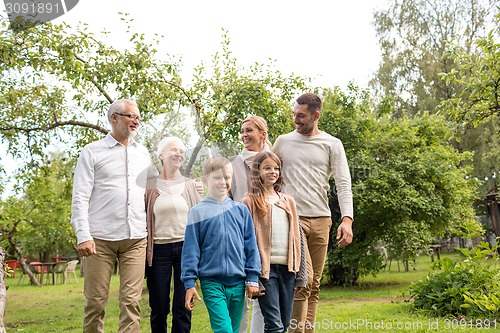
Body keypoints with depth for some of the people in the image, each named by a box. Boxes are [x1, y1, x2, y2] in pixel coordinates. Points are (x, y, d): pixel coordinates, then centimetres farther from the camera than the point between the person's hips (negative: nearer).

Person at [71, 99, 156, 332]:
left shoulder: (142, 153, 16)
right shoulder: (92, 152, 4)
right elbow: (80, 197, -2)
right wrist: (83, 236, -12)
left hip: (136, 238, 3)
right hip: (101, 238, -3)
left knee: (131, 300, -2)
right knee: (95, 300, 1)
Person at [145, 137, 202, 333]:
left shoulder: (189, 185, 9)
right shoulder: (151, 186, 5)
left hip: (185, 248, 1)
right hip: (159, 250, -1)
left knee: (183, 307, 2)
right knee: (159, 308, 4)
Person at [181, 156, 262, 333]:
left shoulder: (241, 210, 6)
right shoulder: (198, 212, 0)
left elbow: (251, 246, 8)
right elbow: (191, 250, 0)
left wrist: (252, 278, 5)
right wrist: (189, 282, -4)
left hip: (238, 282, 3)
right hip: (212, 282, -3)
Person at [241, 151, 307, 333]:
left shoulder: (289, 202, 15)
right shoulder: (250, 202, 0)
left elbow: (298, 238, 14)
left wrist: (301, 274, 10)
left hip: (287, 268, 5)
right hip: (265, 268, -5)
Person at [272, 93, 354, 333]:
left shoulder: (332, 145, 6)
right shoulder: (283, 142, 9)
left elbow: (343, 185, -1)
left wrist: (347, 219, -15)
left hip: (321, 220, 2)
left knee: (314, 284, 6)